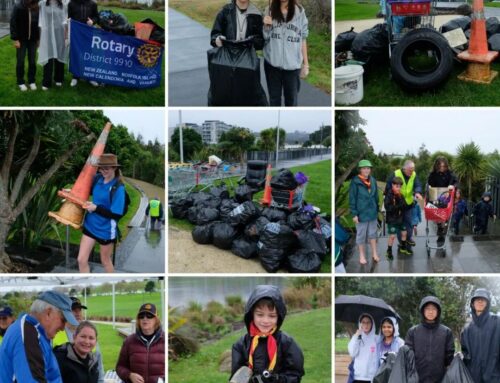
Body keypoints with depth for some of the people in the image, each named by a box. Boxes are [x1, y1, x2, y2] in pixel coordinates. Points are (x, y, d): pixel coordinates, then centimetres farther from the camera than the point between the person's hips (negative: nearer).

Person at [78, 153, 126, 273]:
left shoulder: (118, 188, -23)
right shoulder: (98, 179, -6)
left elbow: (117, 214, -23)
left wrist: (96, 208, -28)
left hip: (106, 229, -5)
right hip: (90, 225, 5)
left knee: (105, 260, 16)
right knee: (81, 260, 4)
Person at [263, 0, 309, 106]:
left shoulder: (299, 12, -2)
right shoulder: (269, 11, 1)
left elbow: (303, 39, 3)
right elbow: (264, 38, 4)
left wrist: (306, 63, 2)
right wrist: (266, 27, -17)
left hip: (293, 64, -1)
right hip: (272, 63, 1)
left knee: (291, 98, 10)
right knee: (274, 97, 12)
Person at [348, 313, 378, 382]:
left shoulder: (376, 339, 5)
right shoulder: (356, 338, 8)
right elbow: (352, 353, -5)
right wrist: (356, 337, -7)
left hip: (373, 377, 0)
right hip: (358, 376, 1)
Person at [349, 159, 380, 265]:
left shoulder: (373, 180, 4)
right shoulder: (355, 182, -12)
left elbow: (376, 196, 12)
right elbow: (352, 198, -11)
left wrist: (377, 209, 11)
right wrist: (354, 213, -13)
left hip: (372, 212, 4)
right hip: (361, 213, -4)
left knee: (372, 233, 13)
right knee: (361, 235, 7)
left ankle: (374, 253, 24)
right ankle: (362, 256, 18)